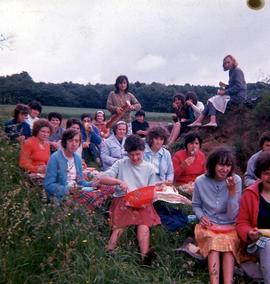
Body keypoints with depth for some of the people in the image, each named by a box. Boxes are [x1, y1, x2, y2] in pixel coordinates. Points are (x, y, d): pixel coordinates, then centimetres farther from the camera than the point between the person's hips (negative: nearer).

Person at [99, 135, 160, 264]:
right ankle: (109, 252, -43)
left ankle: (144, 255, -47)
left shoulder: (149, 168, 13)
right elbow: (103, 178, -1)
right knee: (122, 222, -30)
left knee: (144, 221, -30)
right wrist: (119, 182, -18)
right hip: (123, 201, 0)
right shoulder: (121, 164, 8)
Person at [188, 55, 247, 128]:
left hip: (238, 96, -9)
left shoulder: (237, 71, -9)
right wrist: (225, 86, 2)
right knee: (211, 100, -3)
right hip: (233, 95, 9)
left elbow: (238, 87, -19)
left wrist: (225, 92, -17)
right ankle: (198, 121, -14)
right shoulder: (232, 72, 20)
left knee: (213, 101, -12)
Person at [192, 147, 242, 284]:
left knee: (228, 242, -31)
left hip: (230, 226, 0)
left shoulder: (236, 180, -9)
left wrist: (232, 191, -22)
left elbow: (232, 215, -11)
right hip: (208, 225, 0)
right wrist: (201, 217, -9)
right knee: (213, 241, -31)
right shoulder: (200, 181, -6)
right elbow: (196, 205, 11)